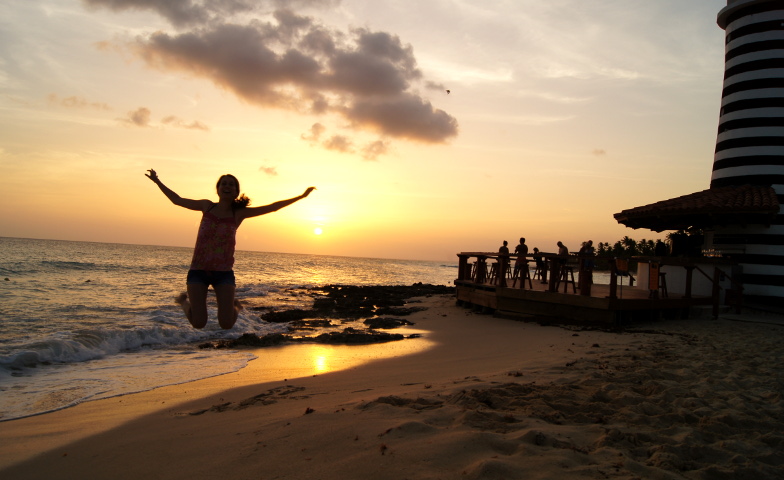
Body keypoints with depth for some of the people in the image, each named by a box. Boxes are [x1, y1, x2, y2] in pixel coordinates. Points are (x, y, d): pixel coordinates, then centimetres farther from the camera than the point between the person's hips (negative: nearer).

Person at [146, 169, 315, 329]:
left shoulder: (239, 213, 3)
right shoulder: (207, 206, 7)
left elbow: (272, 207, 2)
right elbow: (178, 200, 21)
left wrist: (301, 196, 1)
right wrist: (157, 181, 24)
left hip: (224, 272, 0)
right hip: (198, 270, 1)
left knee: (226, 324, -6)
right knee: (198, 323, -4)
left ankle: (235, 307, 31)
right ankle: (185, 301, 30)